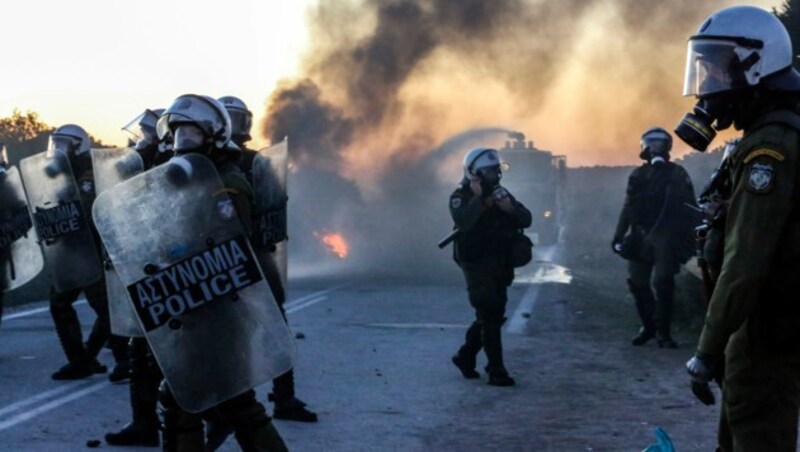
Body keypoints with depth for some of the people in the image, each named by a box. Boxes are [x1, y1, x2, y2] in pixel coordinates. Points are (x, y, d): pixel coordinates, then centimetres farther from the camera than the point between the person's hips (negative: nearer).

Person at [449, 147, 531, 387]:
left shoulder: (500, 193, 9)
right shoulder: (461, 196, -8)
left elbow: (526, 220, 2)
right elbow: (463, 221, -28)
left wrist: (510, 208, -16)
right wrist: (480, 199, -30)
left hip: (500, 266, 6)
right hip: (476, 266, -6)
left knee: (491, 316, 12)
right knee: (489, 316, -11)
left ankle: (465, 356, 30)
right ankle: (496, 371, -7)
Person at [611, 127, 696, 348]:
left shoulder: (677, 174, 1)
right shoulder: (638, 175, 12)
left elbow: (688, 206, -4)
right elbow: (628, 208, 15)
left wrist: (688, 238, -12)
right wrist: (618, 235, 9)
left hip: (666, 237, -4)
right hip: (640, 236, 4)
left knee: (663, 284, -10)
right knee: (637, 283, 4)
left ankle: (663, 331, -3)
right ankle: (648, 325, 19)